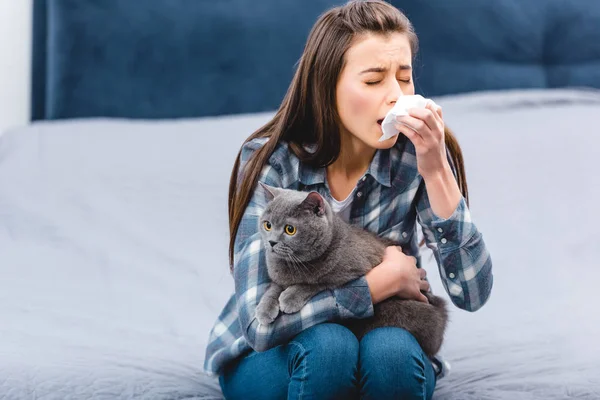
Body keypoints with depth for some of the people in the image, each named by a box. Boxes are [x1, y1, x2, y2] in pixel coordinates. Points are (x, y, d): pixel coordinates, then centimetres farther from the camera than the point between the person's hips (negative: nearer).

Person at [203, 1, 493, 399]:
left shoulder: (416, 152, -16)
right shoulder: (271, 162, -21)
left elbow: (472, 293, -20)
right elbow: (260, 321, -28)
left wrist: (436, 171, -31)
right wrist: (383, 279, -25)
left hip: (386, 350, 2)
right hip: (270, 356, -2)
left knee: (391, 350, -32)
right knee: (326, 346, -34)